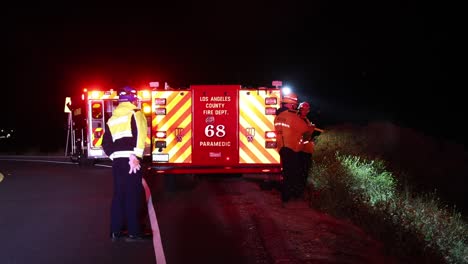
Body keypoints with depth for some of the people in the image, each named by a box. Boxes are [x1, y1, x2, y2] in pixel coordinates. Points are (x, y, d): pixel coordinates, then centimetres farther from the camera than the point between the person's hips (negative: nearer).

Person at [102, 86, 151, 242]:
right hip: (130, 160, -7)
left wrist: (115, 156, 16)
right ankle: (134, 232, -3)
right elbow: (139, 136, -16)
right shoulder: (135, 114, -1)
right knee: (133, 195, -4)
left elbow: (106, 144, 16)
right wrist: (135, 156, -19)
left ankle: (116, 231, 15)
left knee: (119, 194, 12)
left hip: (117, 160, 7)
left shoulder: (112, 119, 21)